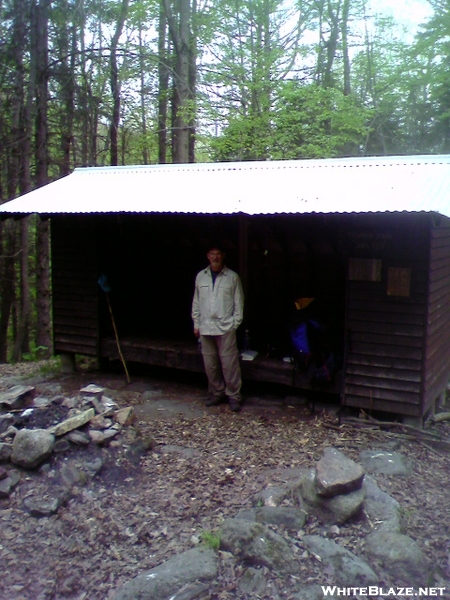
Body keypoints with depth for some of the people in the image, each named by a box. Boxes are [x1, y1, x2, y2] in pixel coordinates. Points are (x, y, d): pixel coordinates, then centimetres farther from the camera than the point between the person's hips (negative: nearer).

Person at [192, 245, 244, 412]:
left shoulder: (232, 277, 0)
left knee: (229, 363, -3)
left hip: (226, 327, -3)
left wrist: (236, 322, -5)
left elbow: (239, 302, 1)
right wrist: (196, 324, 8)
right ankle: (217, 393, 23)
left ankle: (233, 396, 8)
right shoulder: (200, 276, 7)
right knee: (210, 364, 9)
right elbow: (196, 302, 11)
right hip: (206, 327, 3)